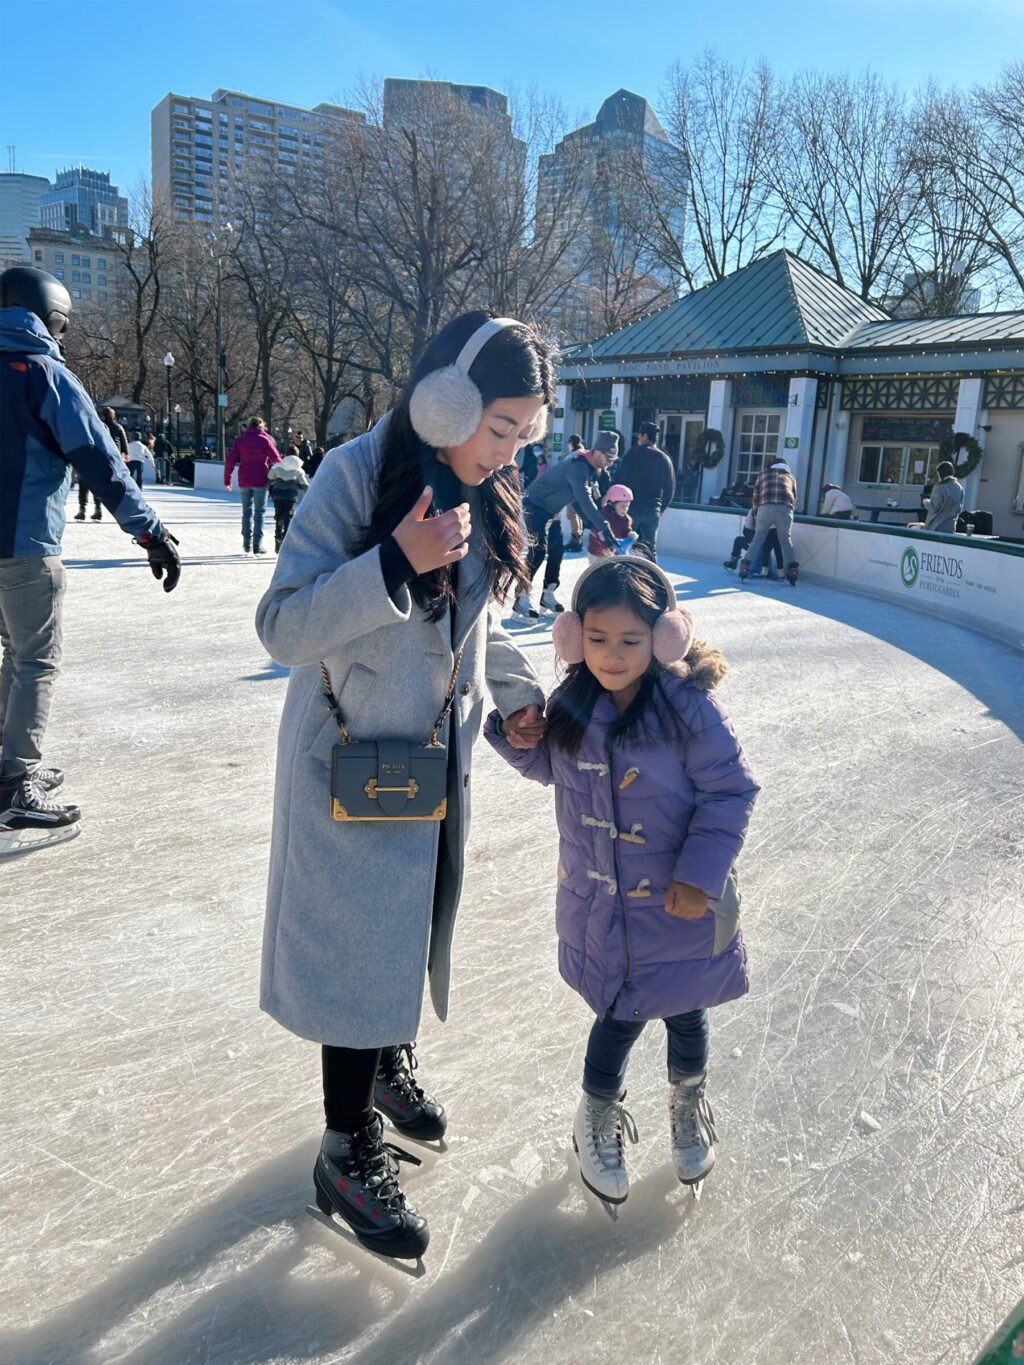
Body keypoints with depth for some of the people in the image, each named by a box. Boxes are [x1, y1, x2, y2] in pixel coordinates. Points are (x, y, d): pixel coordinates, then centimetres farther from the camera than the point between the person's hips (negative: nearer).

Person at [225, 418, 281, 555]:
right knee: (259, 512, 2)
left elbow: (230, 460, 1)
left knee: (247, 511, 13)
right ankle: (257, 545, -3)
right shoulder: (265, 439, -3)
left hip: (244, 481, 3)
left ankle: (247, 544, 13)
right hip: (260, 481, -3)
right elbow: (276, 459, -5)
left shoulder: (239, 440, 5)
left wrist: (227, 480, 8)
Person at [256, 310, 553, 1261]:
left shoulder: (484, 492, 2)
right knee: (362, 941, 3)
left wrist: (517, 693, 3)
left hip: (442, 754, 7)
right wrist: (397, 564, -33)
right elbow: (283, 627, -22)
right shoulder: (356, 475, -19)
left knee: (421, 921, 20)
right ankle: (348, 1154, 24)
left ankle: (391, 1060, 48)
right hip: (354, 761, -6)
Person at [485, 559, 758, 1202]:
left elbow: (731, 791, -15)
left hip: (681, 906, -2)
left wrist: (700, 875, -18)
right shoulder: (572, 706, -7)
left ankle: (689, 1103, 53)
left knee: (686, 1013, 21)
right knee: (619, 1018, 13)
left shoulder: (691, 709, -21)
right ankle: (598, 1116, 43)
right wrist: (514, 730, -8)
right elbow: (549, 766, 11)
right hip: (600, 907, 2)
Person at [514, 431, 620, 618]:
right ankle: (522, 599, -11)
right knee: (539, 551, -15)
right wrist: (604, 529, -45)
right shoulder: (578, 466, -29)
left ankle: (548, 595, 16)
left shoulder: (592, 469, 2)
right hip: (536, 506, -10)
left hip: (552, 510, 10)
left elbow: (586, 500, 6)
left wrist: (596, 528, -5)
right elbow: (585, 501, -40)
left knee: (557, 550, 6)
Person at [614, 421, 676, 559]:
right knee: (650, 549, 9)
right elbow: (670, 489, 10)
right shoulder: (664, 459, 10)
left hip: (631, 508, -3)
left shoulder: (632, 453, -3)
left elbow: (618, 479, -7)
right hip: (652, 511, 3)